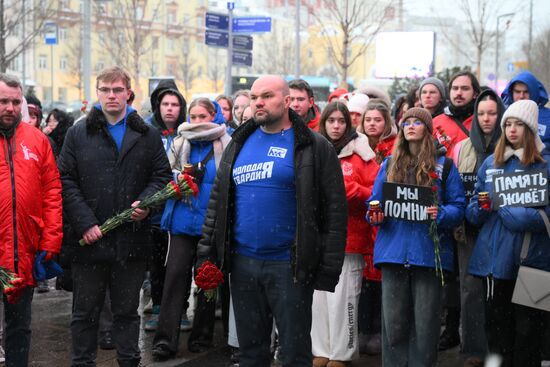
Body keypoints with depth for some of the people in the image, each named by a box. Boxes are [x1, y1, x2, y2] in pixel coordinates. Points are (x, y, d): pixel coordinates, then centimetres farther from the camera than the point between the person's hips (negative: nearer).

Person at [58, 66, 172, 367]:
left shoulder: (148, 135, 8)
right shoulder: (78, 134, 4)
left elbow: (162, 175, 10)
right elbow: (66, 181, -1)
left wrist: (146, 202, -10)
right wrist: (84, 222, -12)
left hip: (132, 238, 1)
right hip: (89, 239, -1)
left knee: (127, 310, 13)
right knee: (85, 312, 8)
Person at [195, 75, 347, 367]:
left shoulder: (313, 147, -4)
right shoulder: (239, 144, 12)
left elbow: (335, 210, -6)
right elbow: (218, 201, 15)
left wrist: (329, 267, -10)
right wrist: (206, 252, 6)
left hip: (289, 266, -4)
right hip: (242, 263, 5)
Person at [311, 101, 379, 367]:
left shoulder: (360, 153, 1)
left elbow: (376, 192, -5)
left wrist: (349, 189, -16)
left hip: (349, 237, -4)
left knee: (342, 297, -3)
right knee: (318, 296, 6)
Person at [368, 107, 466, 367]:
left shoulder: (443, 166, 6)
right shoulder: (389, 164, 15)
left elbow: (458, 207, 2)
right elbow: (375, 202, 16)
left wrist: (440, 214, -18)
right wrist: (375, 215, -6)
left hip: (429, 253, -2)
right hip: (393, 250, 2)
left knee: (425, 323, 1)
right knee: (393, 321, 3)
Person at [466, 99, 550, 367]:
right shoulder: (490, 163, 12)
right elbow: (473, 212, 13)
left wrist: (502, 210, -14)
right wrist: (482, 208, -10)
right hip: (494, 259, 4)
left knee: (528, 330, 2)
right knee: (497, 327, 11)